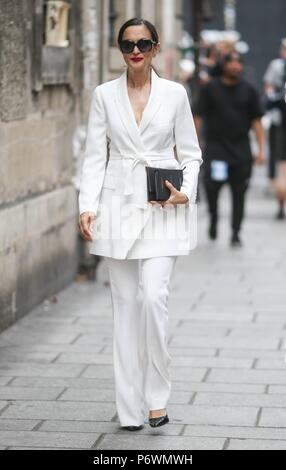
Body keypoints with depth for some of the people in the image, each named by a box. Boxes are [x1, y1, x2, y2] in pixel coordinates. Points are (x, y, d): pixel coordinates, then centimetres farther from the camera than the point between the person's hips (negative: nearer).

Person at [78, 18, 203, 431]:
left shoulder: (175, 94, 2)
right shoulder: (105, 95, 4)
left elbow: (190, 154, 7)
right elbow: (95, 156, 3)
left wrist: (185, 193, -10)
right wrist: (88, 207, -7)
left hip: (163, 210, -1)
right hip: (119, 207, 2)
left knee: (153, 297, -14)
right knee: (126, 305, 4)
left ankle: (157, 396, 2)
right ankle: (130, 408, 10)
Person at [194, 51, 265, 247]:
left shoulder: (248, 91, 7)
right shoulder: (210, 89, 2)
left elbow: (257, 121, 8)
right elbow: (198, 117, 2)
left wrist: (261, 150, 1)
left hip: (241, 150, 2)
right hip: (216, 147, -2)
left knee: (239, 194, 1)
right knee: (213, 183, -17)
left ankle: (236, 233, 11)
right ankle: (213, 217, 11)